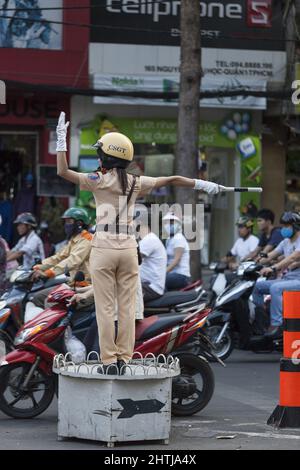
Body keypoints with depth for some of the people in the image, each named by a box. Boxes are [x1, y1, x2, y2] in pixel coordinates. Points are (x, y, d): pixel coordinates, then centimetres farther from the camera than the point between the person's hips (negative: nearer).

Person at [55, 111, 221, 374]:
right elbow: (172, 180, 10)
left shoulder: (99, 181, -6)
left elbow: (63, 171, -12)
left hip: (103, 249, -4)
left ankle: (110, 361, -2)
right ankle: (124, 359, 7)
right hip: (128, 248, 4)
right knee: (127, 307, 7)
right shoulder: (136, 183, 5)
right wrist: (202, 185, 20)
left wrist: (61, 140, -6)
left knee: (105, 308, 0)